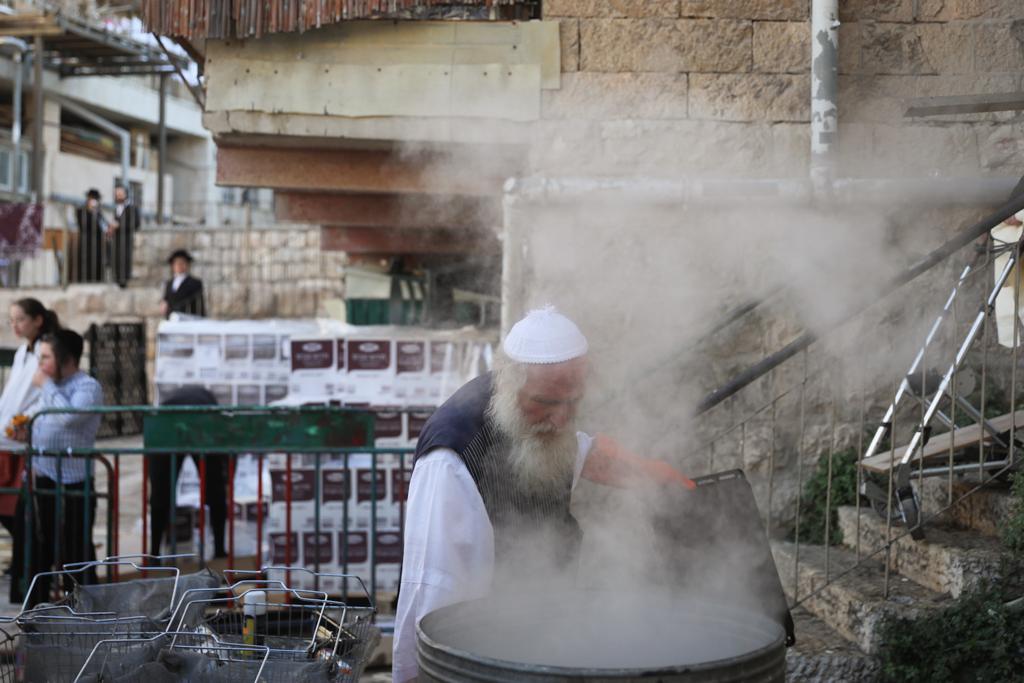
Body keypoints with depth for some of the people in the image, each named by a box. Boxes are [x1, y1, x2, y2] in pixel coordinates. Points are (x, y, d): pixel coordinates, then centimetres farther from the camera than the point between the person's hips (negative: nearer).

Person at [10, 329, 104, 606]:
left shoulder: (88, 386, -11)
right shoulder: (51, 388, 14)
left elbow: (69, 416, -29)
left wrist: (47, 385, -18)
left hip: (71, 483, -8)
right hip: (39, 480, 8)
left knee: (75, 552, 0)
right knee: (33, 550, 12)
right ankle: (34, 602, 24)